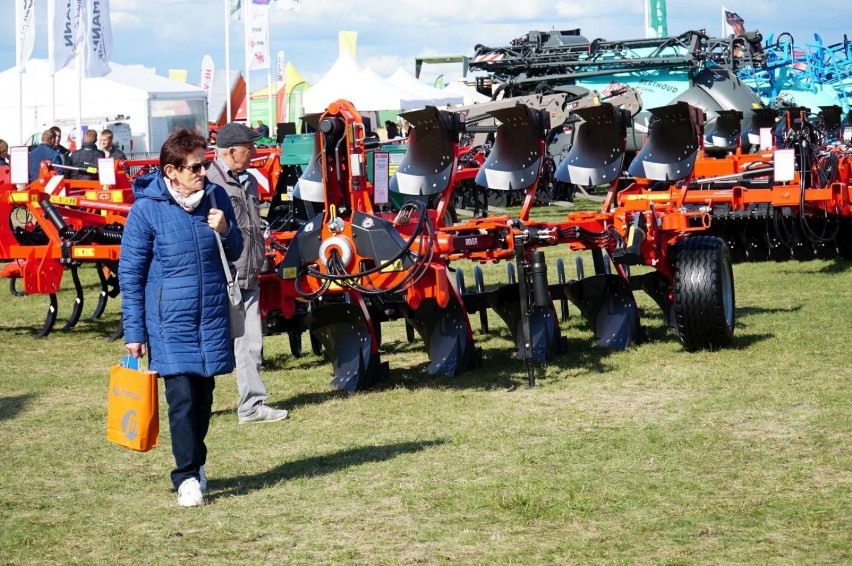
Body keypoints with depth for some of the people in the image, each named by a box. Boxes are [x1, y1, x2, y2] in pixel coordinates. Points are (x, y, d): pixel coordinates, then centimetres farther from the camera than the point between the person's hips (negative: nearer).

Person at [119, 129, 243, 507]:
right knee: (181, 398, -10)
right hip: (170, 320, -4)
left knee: (203, 396, 12)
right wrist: (134, 332, -5)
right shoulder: (147, 210, -10)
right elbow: (130, 273, -4)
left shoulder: (216, 197, 2)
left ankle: (196, 462, 30)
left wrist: (226, 231, -10)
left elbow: (234, 253, 13)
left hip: (213, 316, 4)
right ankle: (187, 476, -2)